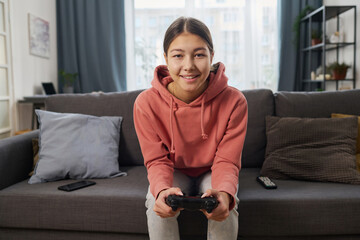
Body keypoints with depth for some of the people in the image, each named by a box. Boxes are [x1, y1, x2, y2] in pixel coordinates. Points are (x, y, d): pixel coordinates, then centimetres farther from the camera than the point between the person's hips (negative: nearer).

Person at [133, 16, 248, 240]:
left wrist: (224, 192, -45)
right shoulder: (146, 103, -24)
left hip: (212, 172, 0)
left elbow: (227, 161, -21)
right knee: (157, 206, -29)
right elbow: (157, 160, -18)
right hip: (175, 172, 1)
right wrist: (162, 190, -42)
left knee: (225, 207, -30)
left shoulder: (234, 101, -25)